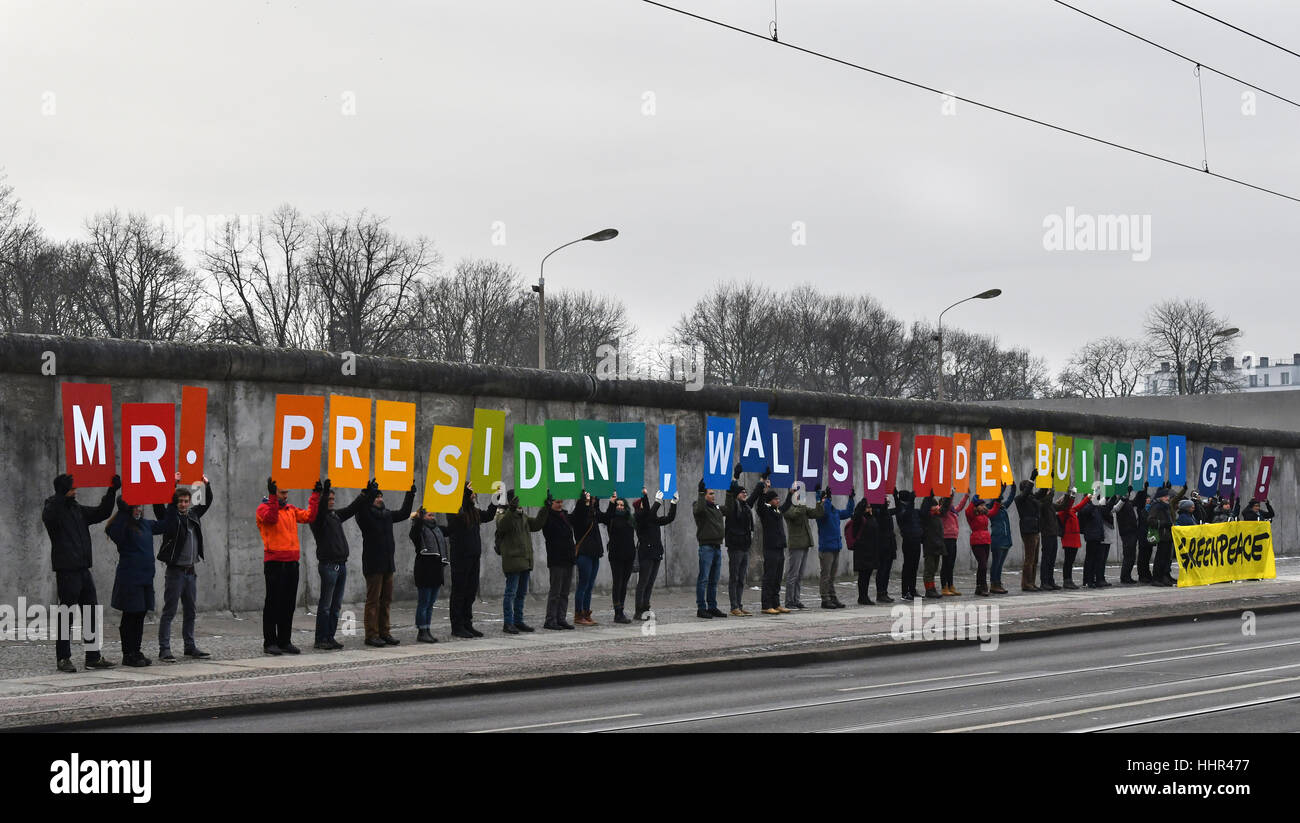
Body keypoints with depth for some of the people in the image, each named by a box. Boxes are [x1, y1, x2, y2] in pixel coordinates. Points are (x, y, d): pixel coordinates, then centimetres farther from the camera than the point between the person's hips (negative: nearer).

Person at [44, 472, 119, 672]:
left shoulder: (78, 510, 16)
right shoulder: (54, 507, -4)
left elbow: (102, 512, 19)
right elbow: (48, 516, -26)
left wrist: (112, 491, 8)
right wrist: (62, 495, -34)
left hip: (83, 569, 8)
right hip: (66, 571, -8)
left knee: (92, 614, 8)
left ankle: (93, 657, 13)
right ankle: (63, 658, 1)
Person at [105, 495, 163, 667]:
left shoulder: (145, 524, 13)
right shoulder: (120, 526, -9)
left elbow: (163, 524, 28)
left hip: (145, 578, 7)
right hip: (129, 579, -7)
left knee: (140, 616, 10)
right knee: (130, 616, -2)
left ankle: (136, 652, 17)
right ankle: (128, 655, 4)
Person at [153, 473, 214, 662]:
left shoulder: (193, 515, 11)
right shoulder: (169, 517, -5)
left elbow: (207, 503, 24)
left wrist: (207, 485, 10)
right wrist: (172, 483, -20)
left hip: (190, 571, 6)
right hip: (175, 571, -6)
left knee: (190, 612, 13)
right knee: (169, 612, -5)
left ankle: (190, 646, 22)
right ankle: (164, 649, -5)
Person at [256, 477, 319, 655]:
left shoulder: (291, 509, 17)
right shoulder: (263, 507, -2)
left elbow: (308, 516, 8)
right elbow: (271, 517, -22)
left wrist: (315, 496, 6)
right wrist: (273, 496, -28)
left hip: (291, 562, 6)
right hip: (274, 562, -6)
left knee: (288, 604, 9)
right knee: (273, 603, -3)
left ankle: (285, 641, 15)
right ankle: (269, 642, 2)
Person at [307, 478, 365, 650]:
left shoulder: (336, 515, 16)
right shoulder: (318, 517, -6)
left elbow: (352, 508, 23)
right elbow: (320, 510, -27)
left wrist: (366, 495, 18)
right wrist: (323, 492, -36)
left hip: (341, 564, 8)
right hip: (328, 564, -8)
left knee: (336, 605, 10)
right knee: (325, 605, -5)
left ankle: (330, 637, 16)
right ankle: (320, 640, -2)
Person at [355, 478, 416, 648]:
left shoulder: (387, 514, 15)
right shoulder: (365, 514, -5)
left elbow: (404, 513, 25)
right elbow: (361, 509, -26)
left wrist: (410, 495, 18)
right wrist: (367, 492, -38)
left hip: (388, 564, 7)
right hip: (373, 565, -7)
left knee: (386, 600, 10)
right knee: (373, 600, -5)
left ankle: (384, 632, 16)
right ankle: (371, 635, -3)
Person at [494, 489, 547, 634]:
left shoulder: (521, 516, 18)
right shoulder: (503, 514, -7)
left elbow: (536, 525, 24)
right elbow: (502, 526, -28)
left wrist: (544, 509, 15)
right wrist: (511, 510, -41)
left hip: (525, 560, 8)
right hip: (512, 560, -8)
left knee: (521, 593, 13)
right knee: (511, 592, -7)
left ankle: (518, 621, 21)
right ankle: (508, 623, -4)